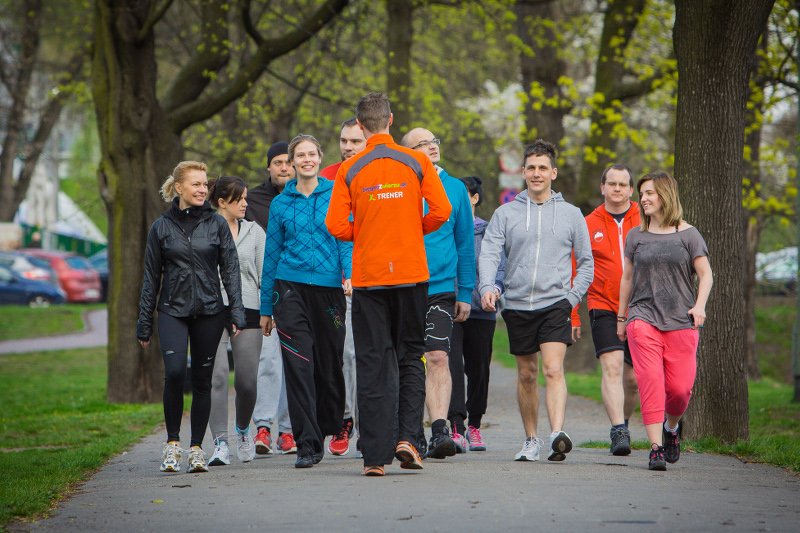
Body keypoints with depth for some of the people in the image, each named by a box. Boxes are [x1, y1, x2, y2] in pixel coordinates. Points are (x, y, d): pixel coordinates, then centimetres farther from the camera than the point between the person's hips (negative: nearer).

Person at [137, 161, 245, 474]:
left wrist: (237, 312, -5)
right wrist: (144, 324, 6)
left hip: (209, 310, 1)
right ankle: (172, 442, -6)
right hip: (173, 310, -1)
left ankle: (196, 448, 13)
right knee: (175, 371, -19)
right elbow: (151, 278, 8)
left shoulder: (216, 224, 5)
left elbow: (230, 269, 4)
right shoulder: (161, 227, 4)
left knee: (202, 379, 4)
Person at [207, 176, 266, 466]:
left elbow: (265, 272, 14)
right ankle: (220, 443, -13)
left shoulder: (254, 231, 15)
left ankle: (243, 429, 28)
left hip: (247, 309, 3)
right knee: (217, 376, -14)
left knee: (247, 380, 0)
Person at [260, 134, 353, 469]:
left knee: (329, 363, 7)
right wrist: (265, 307, 14)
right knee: (299, 366, -9)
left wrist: (349, 275, -20)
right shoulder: (281, 203, 10)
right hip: (290, 288, 0)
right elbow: (272, 254, 14)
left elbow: (347, 239, 0)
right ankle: (307, 445, -10)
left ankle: (327, 427, 30)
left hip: (329, 288, 0)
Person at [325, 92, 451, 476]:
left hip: (368, 276, 0)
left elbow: (337, 227, -7)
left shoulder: (349, 170, -3)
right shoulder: (416, 163, -1)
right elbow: (440, 211, -6)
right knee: (411, 356, 13)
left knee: (372, 364, 2)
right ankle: (406, 436, -2)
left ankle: (375, 455, -1)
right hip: (411, 273, 1)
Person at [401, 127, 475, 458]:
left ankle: (440, 431, -21)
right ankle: (413, 433, 21)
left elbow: (465, 244, 11)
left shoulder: (455, 189, 6)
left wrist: (465, 293, 9)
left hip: (441, 289, 0)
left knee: (437, 358, -15)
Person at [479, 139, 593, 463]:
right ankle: (531, 440, 21)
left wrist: (572, 297, -1)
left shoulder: (571, 214, 7)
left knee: (553, 369, -18)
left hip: (555, 305, -2)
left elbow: (586, 263, 12)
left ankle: (557, 434, -29)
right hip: (517, 305, 2)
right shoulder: (505, 214, 7)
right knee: (526, 375, 10)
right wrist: (487, 286, -21)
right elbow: (489, 253, -2)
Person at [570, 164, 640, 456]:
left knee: (632, 377, 7)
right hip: (603, 308, -1)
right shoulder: (589, 224, 4)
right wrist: (572, 315, 4)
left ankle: (623, 423, 30)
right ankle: (619, 432, -22)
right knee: (612, 366, -19)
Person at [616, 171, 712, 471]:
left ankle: (672, 427, 28)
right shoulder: (636, 236, 11)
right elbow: (627, 278, 19)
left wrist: (699, 305, -12)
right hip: (643, 319, 1)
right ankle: (656, 447, -13)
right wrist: (621, 317, 18)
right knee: (651, 382, -14)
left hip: (681, 322, -1)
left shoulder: (687, 234, 5)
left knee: (680, 387, -3)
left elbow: (705, 274, 4)